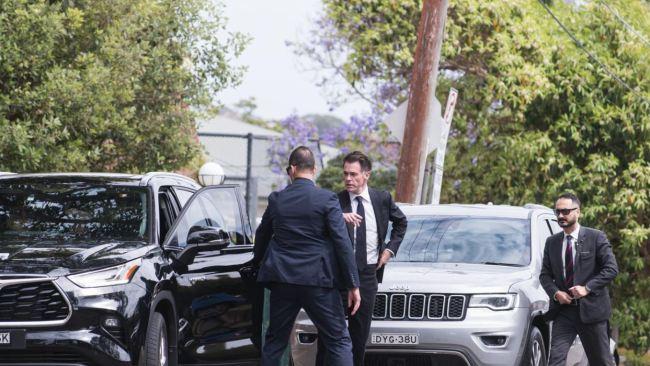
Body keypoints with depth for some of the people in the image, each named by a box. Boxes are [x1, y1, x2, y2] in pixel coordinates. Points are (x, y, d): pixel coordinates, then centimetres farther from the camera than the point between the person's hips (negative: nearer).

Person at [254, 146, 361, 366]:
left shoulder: (276, 199, 4)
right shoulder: (327, 199, -8)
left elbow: (262, 235, 19)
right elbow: (342, 243, -11)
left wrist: (257, 261, 40)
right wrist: (353, 285, -7)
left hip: (283, 281, 4)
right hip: (318, 281, -3)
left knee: (274, 341, 14)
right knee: (339, 342, 1)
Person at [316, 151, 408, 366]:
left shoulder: (382, 199, 3)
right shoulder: (335, 201, -6)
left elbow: (401, 222, 21)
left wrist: (391, 249, 11)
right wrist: (340, 217, -37)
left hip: (368, 273, 3)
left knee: (360, 332, 9)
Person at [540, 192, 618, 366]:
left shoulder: (596, 237, -1)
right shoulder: (552, 242, 11)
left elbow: (612, 268, -7)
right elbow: (545, 274, 12)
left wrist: (587, 288, -16)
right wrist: (555, 293, -8)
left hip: (591, 308, -3)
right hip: (563, 311, 3)